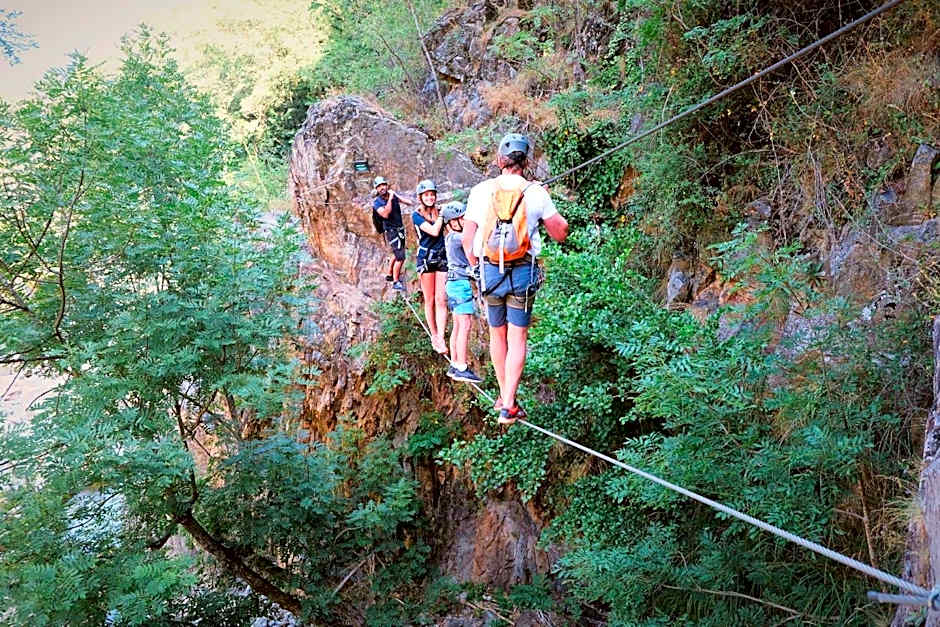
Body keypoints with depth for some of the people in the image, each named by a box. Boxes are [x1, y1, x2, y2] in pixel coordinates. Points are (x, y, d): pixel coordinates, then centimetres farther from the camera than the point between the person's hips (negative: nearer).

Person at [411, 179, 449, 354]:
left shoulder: (440, 212, 7)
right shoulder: (417, 215, -4)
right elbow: (434, 231, -16)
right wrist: (441, 216, -7)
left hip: (442, 259, 2)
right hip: (426, 259, -2)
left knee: (441, 300, -6)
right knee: (430, 301, 5)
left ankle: (441, 339, -10)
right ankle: (434, 336, 18)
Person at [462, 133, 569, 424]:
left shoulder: (481, 191, -3)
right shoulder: (536, 193, -5)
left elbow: (467, 239, 0)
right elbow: (560, 234, 4)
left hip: (489, 270, 1)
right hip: (523, 272, -1)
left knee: (497, 335, 17)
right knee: (517, 339, 4)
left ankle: (503, 397, 27)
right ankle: (508, 406, -2)